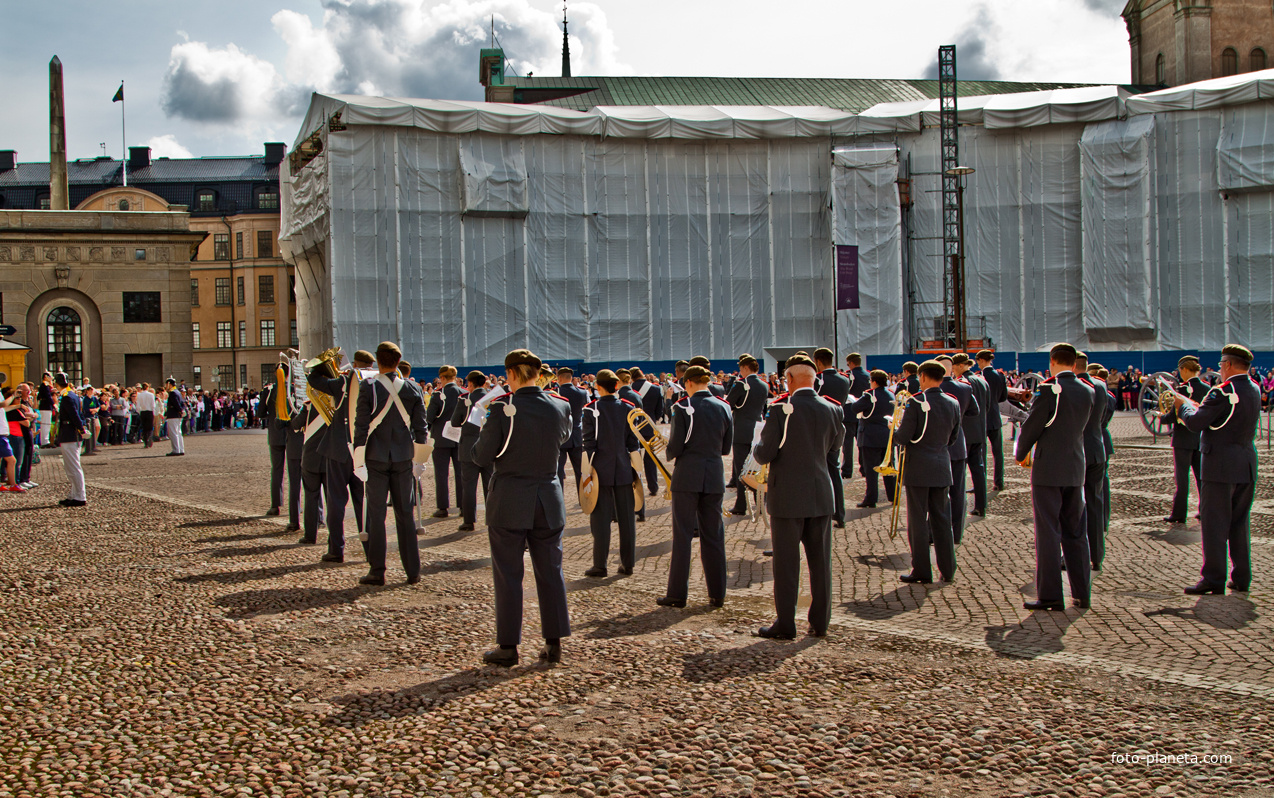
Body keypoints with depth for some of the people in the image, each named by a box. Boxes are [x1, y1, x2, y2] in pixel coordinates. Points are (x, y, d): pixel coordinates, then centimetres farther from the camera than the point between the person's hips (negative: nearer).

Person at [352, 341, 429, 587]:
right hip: (403, 458, 3)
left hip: (376, 457, -3)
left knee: (376, 513, 4)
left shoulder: (368, 387, -9)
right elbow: (421, 427, 4)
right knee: (405, 514, 9)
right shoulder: (413, 390, 0)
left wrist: (359, 460, -5)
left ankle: (377, 571, 4)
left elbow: (361, 425, -10)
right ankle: (413, 571, 10)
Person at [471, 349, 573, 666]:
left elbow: (481, 457, -10)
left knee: (508, 574, 5)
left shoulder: (502, 409, -15)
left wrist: (485, 432, 7)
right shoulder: (560, 407, -3)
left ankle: (507, 646, 10)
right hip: (549, 500, 4)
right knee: (550, 572, 11)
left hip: (509, 501, -4)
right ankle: (554, 643, 14)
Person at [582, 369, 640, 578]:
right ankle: (627, 563, 13)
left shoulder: (592, 410, -8)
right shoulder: (628, 408, 1)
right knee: (626, 519, 8)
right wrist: (635, 470, 10)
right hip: (624, 472, 3)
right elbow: (633, 443, 3)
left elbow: (589, 444, -8)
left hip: (601, 471, -3)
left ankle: (600, 565, 3)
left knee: (600, 519, 2)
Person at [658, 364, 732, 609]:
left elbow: (675, 447, -11)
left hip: (687, 475, -4)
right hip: (714, 476, 4)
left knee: (682, 535, 1)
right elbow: (726, 448, 8)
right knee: (713, 535, 10)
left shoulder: (683, 407, -10)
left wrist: (670, 454, 10)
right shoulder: (724, 408, 4)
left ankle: (677, 594, 3)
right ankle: (717, 594, 12)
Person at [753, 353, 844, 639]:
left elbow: (765, 454, -13)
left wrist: (759, 446, 9)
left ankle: (785, 625, 8)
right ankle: (820, 622, 17)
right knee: (820, 561, 11)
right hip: (821, 495, 4)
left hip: (787, 497, -4)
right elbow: (834, 452, 11)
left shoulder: (781, 411, -15)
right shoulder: (832, 410, 0)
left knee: (786, 563, 3)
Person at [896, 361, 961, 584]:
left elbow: (903, 437, -16)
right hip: (942, 467, 5)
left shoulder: (916, 403, -14)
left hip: (918, 469, -5)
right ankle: (947, 570, 15)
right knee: (942, 519, 12)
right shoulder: (953, 404, 3)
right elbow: (953, 437, 11)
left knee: (918, 521, 1)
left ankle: (922, 572, 4)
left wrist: (894, 429, 4)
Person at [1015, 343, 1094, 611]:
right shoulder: (1087, 392, 5)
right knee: (1076, 532, 13)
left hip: (1048, 469, -6)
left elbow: (1031, 427, -10)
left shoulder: (1050, 391, -13)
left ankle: (1050, 596, -2)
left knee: (1048, 533, -2)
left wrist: (1020, 454, 6)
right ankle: (1082, 593, 16)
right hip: (1076, 468, 6)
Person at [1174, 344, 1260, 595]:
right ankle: (1241, 578, 16)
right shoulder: (1255, 390, 9)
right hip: (1247, 464, 8)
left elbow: (1196, 422, -16)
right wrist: (1198, 406, 18)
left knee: (1214, 522, -3)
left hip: (1221, 465, -8)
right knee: (1240, 522, 13)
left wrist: (1183, 405, 2)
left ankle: (1213, 579, -3)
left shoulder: (1223, 393, -16)